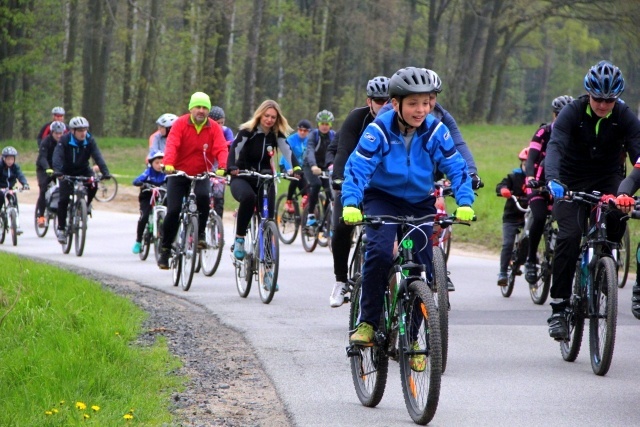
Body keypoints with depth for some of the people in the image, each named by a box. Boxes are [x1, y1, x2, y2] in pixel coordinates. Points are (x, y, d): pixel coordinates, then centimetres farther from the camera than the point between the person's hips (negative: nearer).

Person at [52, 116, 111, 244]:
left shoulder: (89, 141, -16)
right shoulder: (64, 140, -22)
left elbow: (97, 157, -25)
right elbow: (57, 156, -34)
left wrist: (105, 172, -39)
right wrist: (57, 171, -52)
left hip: (83, 170, 2)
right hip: (67, 172, -2)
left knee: (93, 185, -28)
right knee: (64, 199, -14)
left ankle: (87, 204, 2)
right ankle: (61, 228, -3)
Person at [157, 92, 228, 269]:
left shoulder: (214, 128, -2)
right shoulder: (180, 124, -7)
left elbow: (221, 149, -14)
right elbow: (172, 145, -19)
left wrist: (222, 167, -34)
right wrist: (168, 164, -37)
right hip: (179, 174, -1)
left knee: (203, 196, -31)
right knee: (173, 211, -8)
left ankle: (200, 233, -11)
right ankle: (165, 250, 6)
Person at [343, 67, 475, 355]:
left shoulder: (436, 131, -13)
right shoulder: (379, 130, -20)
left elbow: (456, 168, -13)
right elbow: (357, 167, -25)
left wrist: (465, 202, -29)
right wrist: (351, 204, -40)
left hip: (420, 203, 3)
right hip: (382, 199, -3)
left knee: (421, 268, -2)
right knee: (380, 251, -28)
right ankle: (367, 322, -14)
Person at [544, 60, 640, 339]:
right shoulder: (572, 113, -16)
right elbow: (555, 146, -30)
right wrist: (552, 179, -49)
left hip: (607, 180, 2)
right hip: (571, 182, -2)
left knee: (616, 216, -29)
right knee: (569, 236, -22)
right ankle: (558, 308, -17)